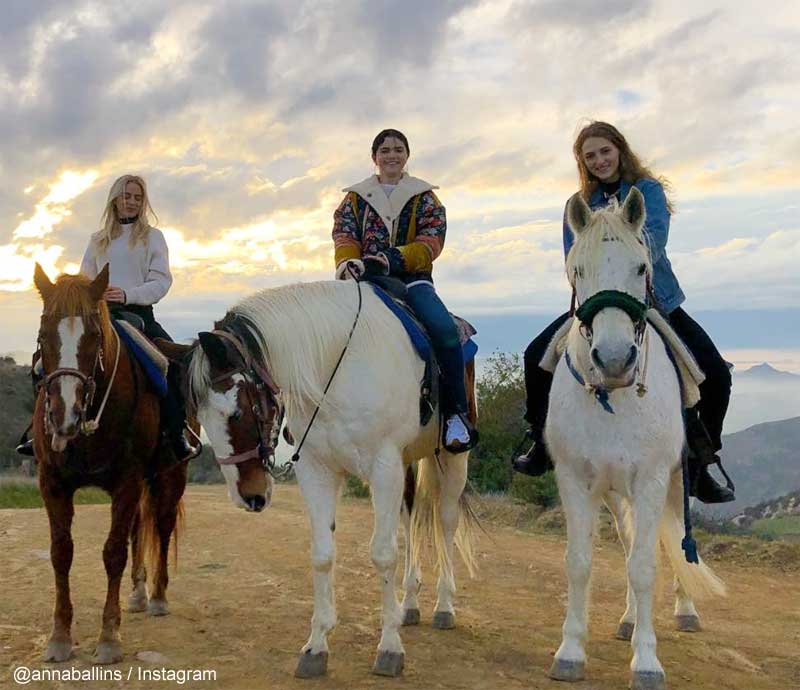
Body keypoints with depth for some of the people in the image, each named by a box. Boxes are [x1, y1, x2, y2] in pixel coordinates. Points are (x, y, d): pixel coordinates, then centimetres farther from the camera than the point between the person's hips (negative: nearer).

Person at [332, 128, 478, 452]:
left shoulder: (424, 197, 14)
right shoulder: (356, 198, 19)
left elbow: (430, 244, 0)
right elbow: (344, 237, 6)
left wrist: (393, 258, -19)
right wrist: (349, 262, -19)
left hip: (411, 279, -1)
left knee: (444, 329, -30)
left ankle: (455, 413, -22)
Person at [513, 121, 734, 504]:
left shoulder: (648, 190, -4)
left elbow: (655, 239, -22)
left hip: (656, 300, -2)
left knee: (716, 373, -17)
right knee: (537, 356, -15)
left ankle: (699, 463, 2)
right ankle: (542, 446, 4)